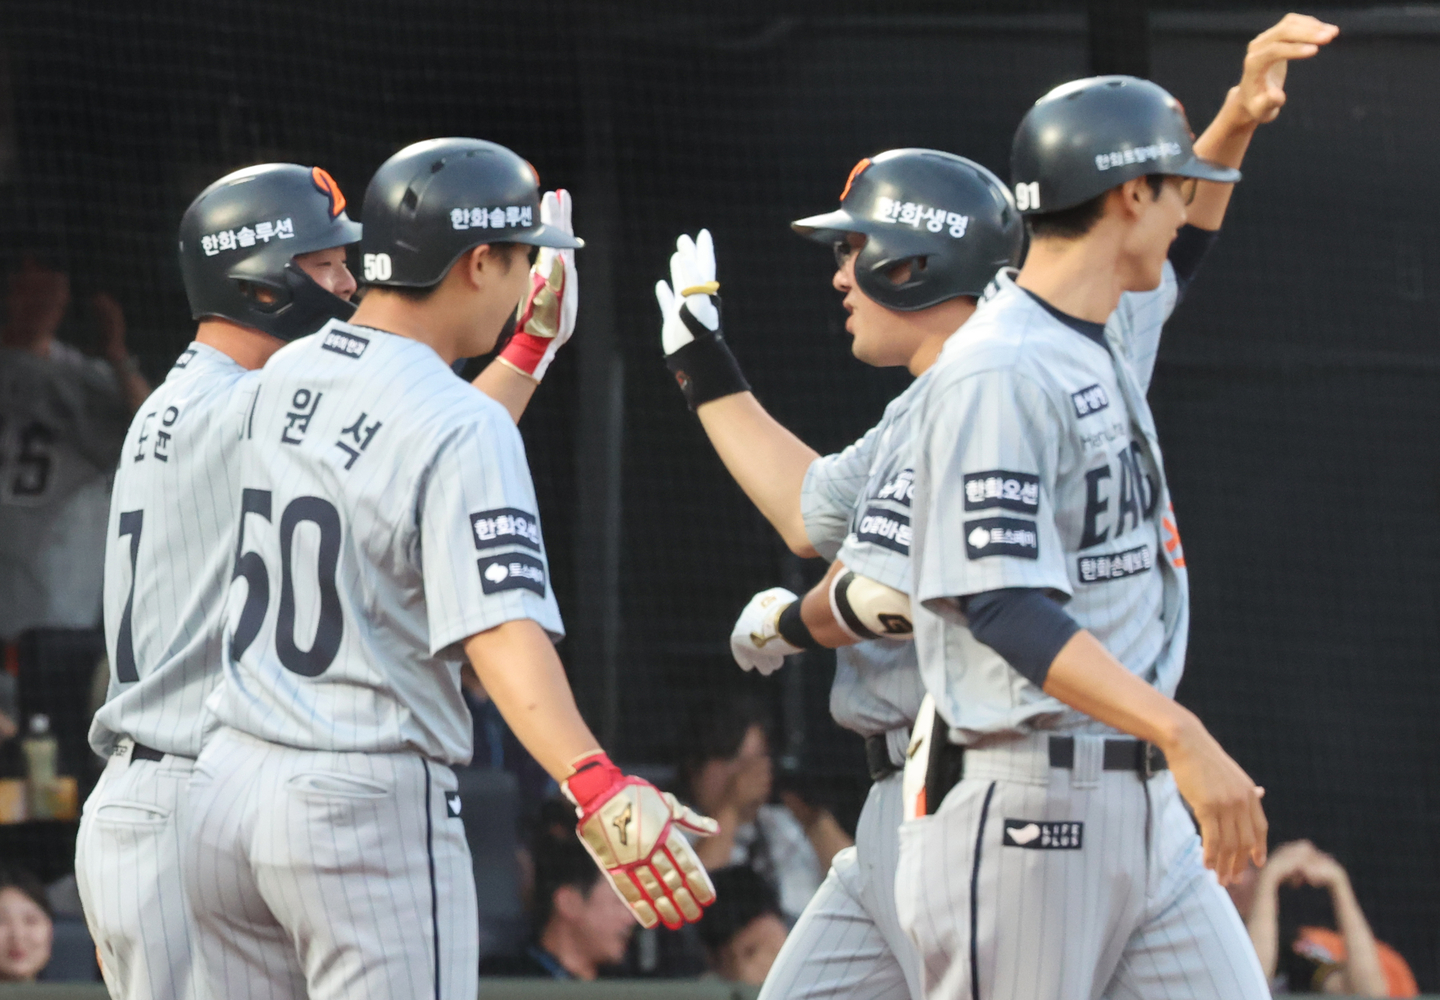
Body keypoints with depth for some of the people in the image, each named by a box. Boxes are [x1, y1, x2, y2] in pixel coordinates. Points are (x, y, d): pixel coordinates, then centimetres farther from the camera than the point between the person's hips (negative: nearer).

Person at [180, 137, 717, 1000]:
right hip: (370, 813, -7)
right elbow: (499, 629, -27)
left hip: (223, 798, 8)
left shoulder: (283, 380, 8)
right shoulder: (463, 425, -15)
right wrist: (596, 786, -38)